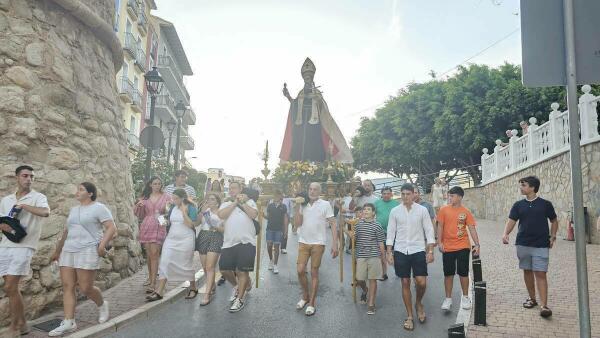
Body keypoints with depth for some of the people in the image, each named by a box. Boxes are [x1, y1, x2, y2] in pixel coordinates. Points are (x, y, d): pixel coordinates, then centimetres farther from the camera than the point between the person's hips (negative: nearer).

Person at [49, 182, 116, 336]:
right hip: (68, 251, 7)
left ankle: (102, 304, 22)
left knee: (86, 288, -6)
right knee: (67, 286, -1)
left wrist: (102, 245, -23)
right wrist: (57, 251, 27)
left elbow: (112, 228, -11)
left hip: (88, 251, -7)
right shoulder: (73, 210, 19)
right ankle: (68, 323, 1)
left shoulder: (99, 208, -3)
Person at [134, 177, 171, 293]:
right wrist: (139, 205, -3)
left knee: (154, 254, -11)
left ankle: (153, 283, -11)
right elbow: (139, 214, 16)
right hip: (146, 227, 4)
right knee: (148, 254, 10)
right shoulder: (145, 197, 12)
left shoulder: (166, 197, 3)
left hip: (159, 228, -3)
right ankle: (150, 277, 27)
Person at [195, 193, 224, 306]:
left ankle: (207, 295, -13)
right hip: (203, 236, 5)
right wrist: (202, 211, -11)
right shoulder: (205, 210, 14)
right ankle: (212, 286, 32)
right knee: (205, 266, 9)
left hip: (215, 238, -4)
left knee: (210, 267, -12)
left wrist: (216, 228, -14)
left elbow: (226, 229, 1)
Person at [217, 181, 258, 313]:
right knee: (224, 269, 6)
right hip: (229, 242, 4)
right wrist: (235, 202, -4)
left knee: (242, 271, 0)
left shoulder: (249, 202, 8)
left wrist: (242, 203, -5)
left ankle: (240, 298, 14)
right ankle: (236, 286, 34)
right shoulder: (225, 204, 15)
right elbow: (221, 215, -7)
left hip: (246, 242, -3)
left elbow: (254, 214, -10)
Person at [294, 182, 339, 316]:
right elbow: (297, 224, -1)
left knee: (314, 273, 4)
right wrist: (297, 207, -8)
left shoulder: (325, 205, -4)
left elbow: (333, 224, -5)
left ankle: (312, 303, 15)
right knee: (300, 270, 1)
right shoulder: (302, 205, 6)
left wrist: (334, 244, -11)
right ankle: (305, 296, 25)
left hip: (318, 243, -3)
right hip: (303, 242, 3)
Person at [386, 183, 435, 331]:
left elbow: (429, 231, 0)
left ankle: (418, 303, 27)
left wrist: (430, 251, -5)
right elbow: (391, 233, 4)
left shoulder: (422, 210, -1)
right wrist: (389, 253, 0)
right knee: (405, 283, 6)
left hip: (418, 250, -1)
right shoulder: (395, 211, 1)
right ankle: (409, 316, 19)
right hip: (400, 251, 1)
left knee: (421, 283, -6)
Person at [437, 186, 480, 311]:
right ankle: (448, 299, 17)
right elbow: (440, 227, 0)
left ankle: (465, 297, 24)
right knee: (448, 273, 7)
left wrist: (477, 245, -11)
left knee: (463, 273, 7)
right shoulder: (444, 210, -1)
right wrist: (439, 242, -7)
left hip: (463, 247, 0)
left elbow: (472, 229, -3)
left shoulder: (466, 212, -2)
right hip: (447, 247, 1)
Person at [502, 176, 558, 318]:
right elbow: (511, 221, -1)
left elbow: (554, 221, 10)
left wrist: (552, 237, -1)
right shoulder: (518, 205, 5)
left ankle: (544, 305, -8)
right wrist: (506, 233, -19)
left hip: (541, 246, -3)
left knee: (540, 274, -7)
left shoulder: (545, 204, 0)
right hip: (523, 244, 3)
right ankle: (532, 298, 27)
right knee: (527, 271, 12)